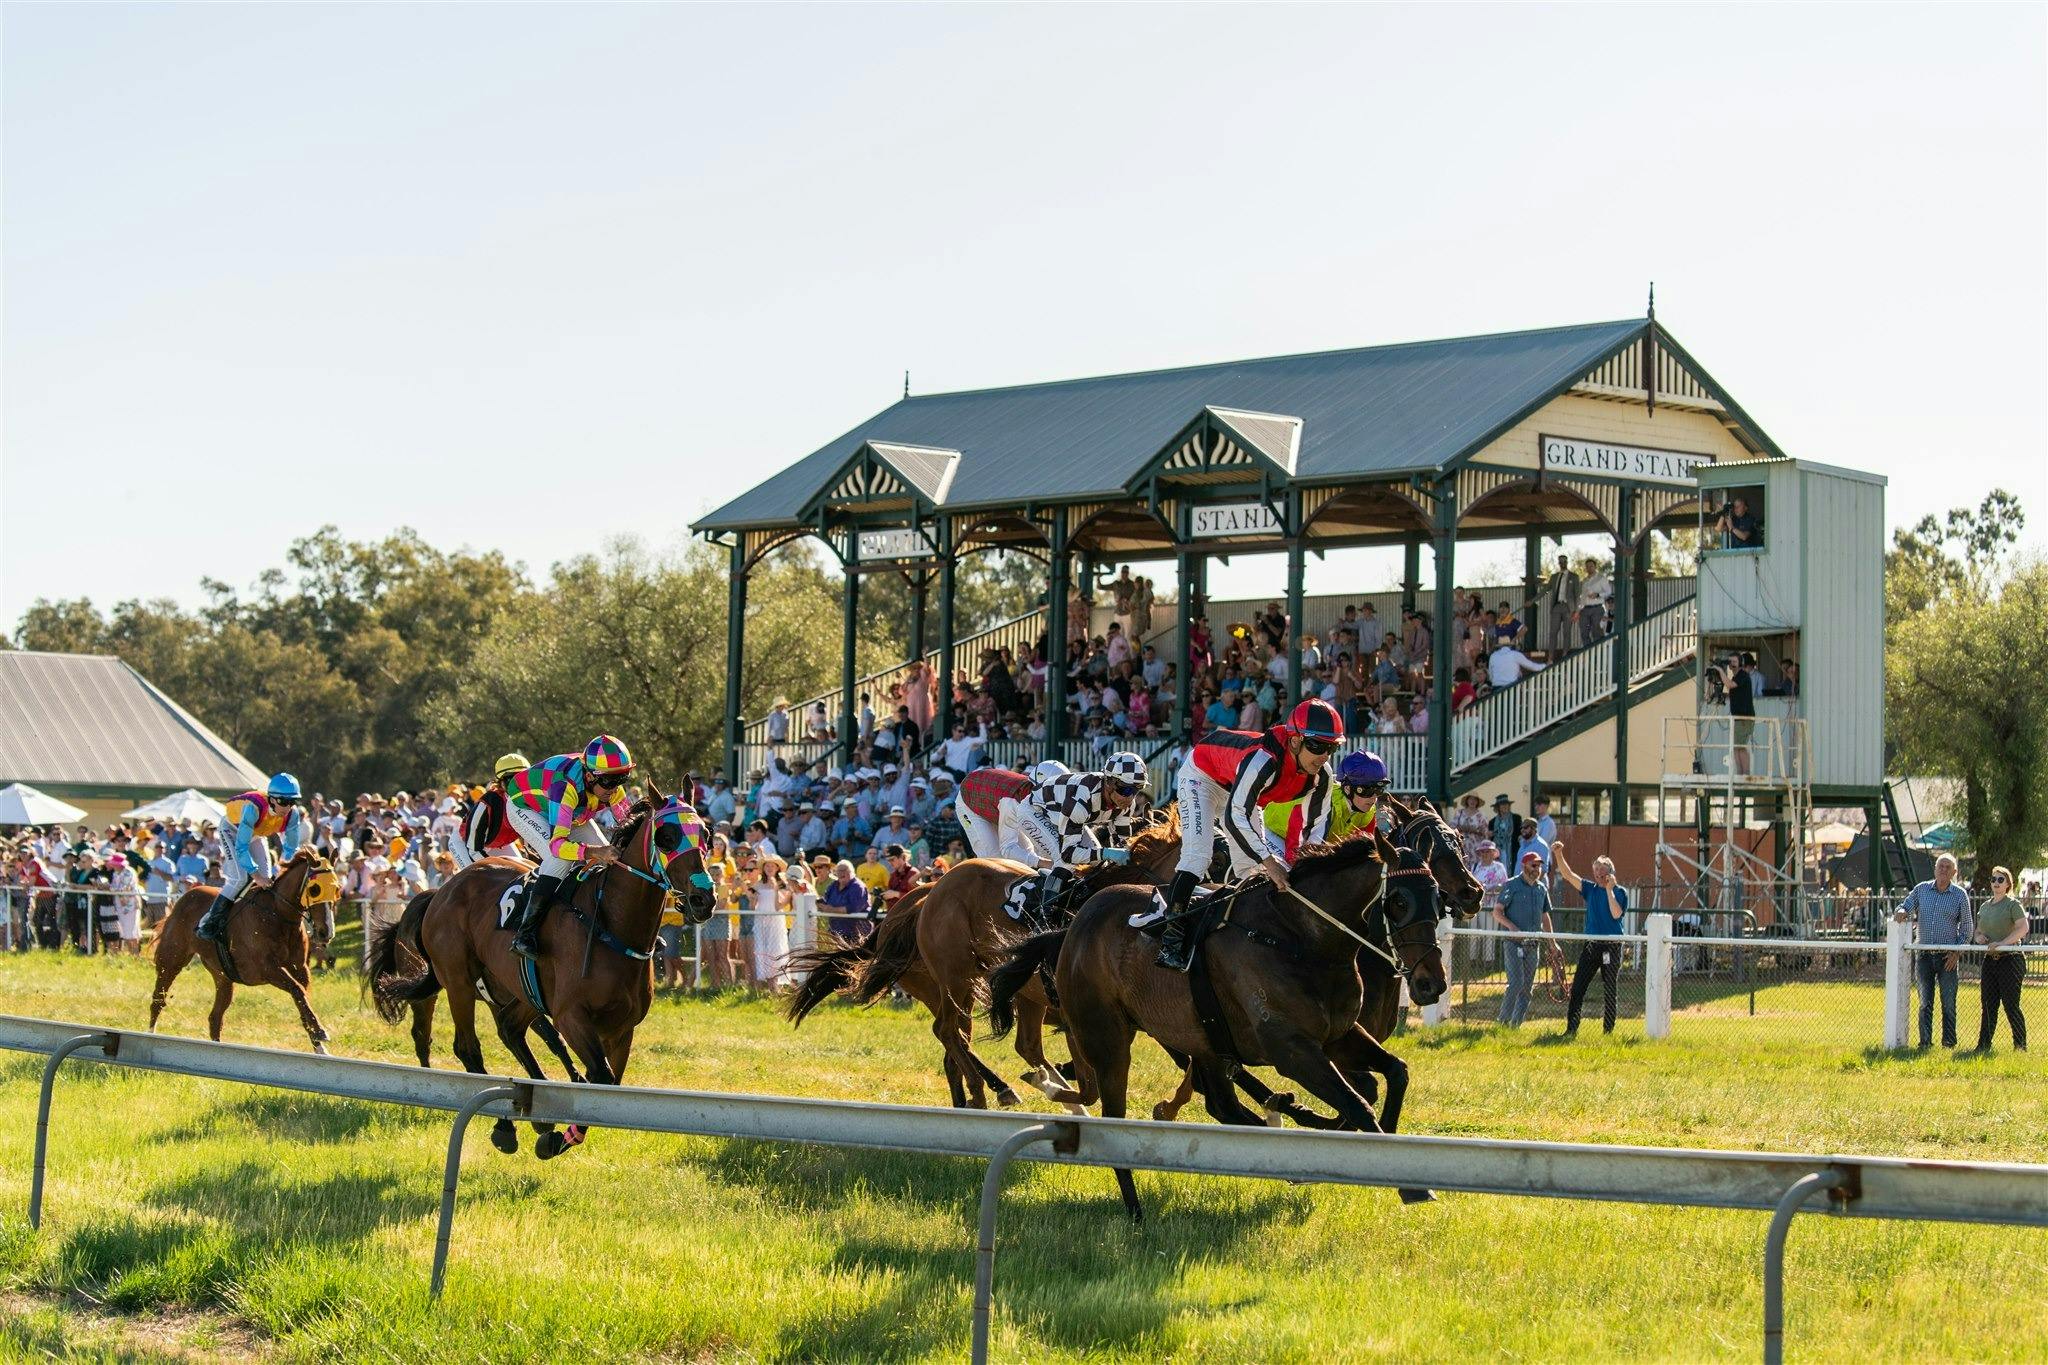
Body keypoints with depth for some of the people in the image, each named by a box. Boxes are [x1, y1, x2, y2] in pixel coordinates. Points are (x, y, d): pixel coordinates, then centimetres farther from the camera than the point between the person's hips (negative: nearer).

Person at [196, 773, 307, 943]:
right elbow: (241, 847, -40)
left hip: (256, 835, 6)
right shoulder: (253, 808, -43)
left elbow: (291, 849, -12)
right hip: (233, 831, -6)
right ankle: (208, 924, -17)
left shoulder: (293, 814, -26)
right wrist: (255, 874, -45)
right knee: (240, 877, -21)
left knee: (267, 878, -5)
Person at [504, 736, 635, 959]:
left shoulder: (612, 787, -25)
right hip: (524, 806, -7)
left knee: (608, 859, -4)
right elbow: (557, 844, -52)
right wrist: (597, 851, -66)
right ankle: (526, 931, -29)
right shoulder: (566, 786, -45)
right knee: (560, 859, -31)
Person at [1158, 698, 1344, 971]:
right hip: (1202, 776, -8)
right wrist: (1268, 861, -47)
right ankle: (1172, 935, -24)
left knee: (1251, 864, 2)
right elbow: (1234, 816, -44)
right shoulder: (1264, 761, -44)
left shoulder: (1321, 776, -21)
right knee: (1198, 853, -22)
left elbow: (1316, 826, -7)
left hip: (1237, 788, 8)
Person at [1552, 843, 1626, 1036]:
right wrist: (1558, 855, -10)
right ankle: (1571, 1029, -2)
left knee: (1609, 991, 3)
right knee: (1577, 988, -3)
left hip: (1612, 946, -4)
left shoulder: (1619, 892, 0)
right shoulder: (1590, 889, 10)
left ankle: (1608, 1031, 9)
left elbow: (1616, 914, -16)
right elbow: (1568, 875, 3)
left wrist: (1609, 890, -13)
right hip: (1590, 945, 4)